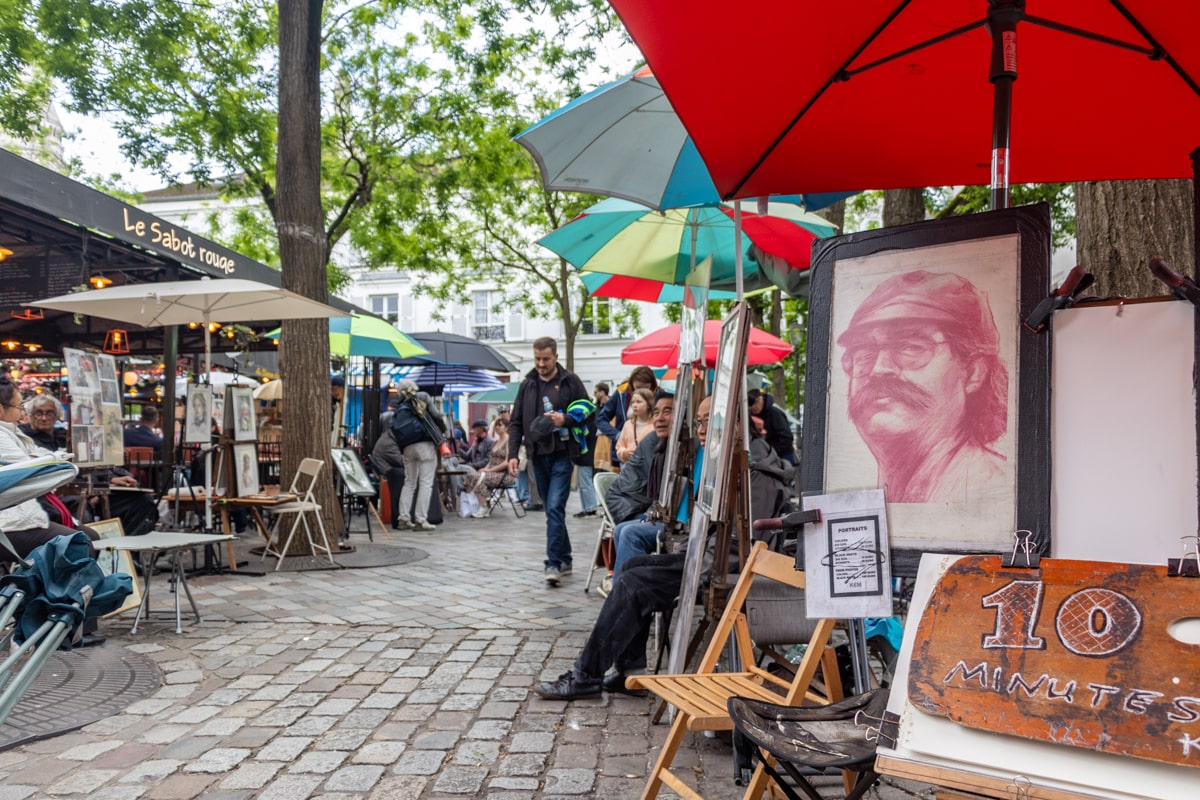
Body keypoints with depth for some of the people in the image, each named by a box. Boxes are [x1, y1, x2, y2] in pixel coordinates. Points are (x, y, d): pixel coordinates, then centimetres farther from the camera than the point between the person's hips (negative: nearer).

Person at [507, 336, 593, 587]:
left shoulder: (570, 381, 0)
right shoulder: (527, 385, 11)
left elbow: (589, 414, 0)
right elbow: (516, 422, 12)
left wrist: (566, 420, -18)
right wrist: (513, 454, 2)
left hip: (562, 454, -5)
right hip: (538, 455, 5)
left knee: (555, 508, -14)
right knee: (552, 509, 12)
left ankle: (554, 563, -12)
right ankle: (564, 558, 24)